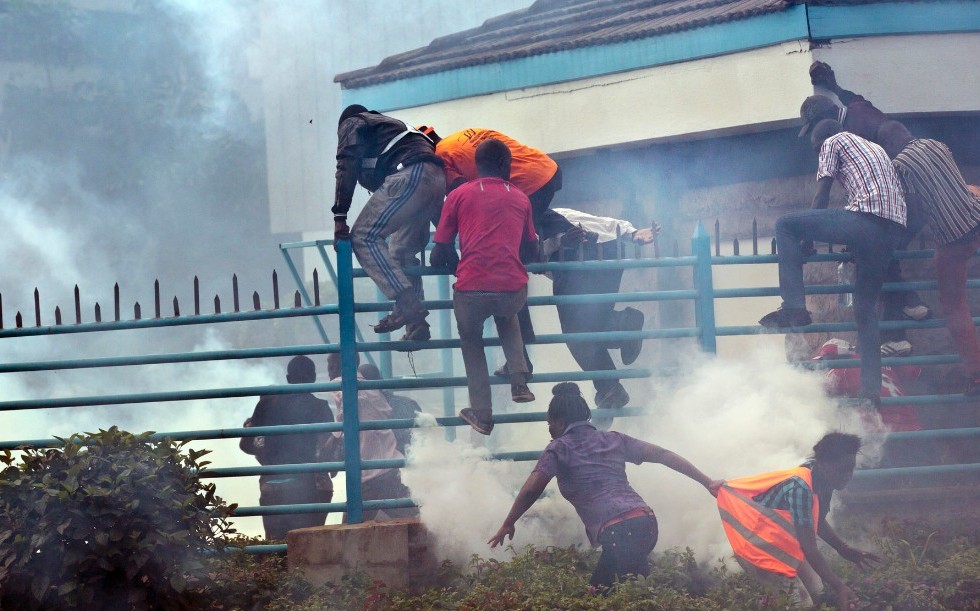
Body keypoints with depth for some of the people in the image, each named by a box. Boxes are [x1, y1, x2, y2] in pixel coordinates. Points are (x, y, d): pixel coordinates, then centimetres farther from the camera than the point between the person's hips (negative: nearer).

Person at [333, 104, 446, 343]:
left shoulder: (351, 124, 18)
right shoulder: (388, 124, 40)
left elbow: (347, 167, 2)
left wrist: (339, 217, -3)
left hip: (409, 175, -8)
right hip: (437, 178, 8)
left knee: (364, 237, -9)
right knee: (402, 250, 15)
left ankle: (407, 303, -21)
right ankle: (415, 324, 7)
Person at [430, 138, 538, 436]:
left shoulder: (459, 196, 8)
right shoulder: (520, 199, 15)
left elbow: (441, 250, 9)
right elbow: (531, 246, 26)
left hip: (471, 290, -2)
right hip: (514, 289, 2)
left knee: (471, 343, 25)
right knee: (507, 317, 37)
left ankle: (482, 415, 21)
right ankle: (519, 382, 19)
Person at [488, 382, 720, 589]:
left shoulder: (559, 448, 7)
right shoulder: (612, 439, 23)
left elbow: (531, 489, -3)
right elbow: (663, 455, 17)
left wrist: (507, 525, 11)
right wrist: (708, 482, 17)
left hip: (619, 531, -7)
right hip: (647, 522, 7)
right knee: (599, 589, 18)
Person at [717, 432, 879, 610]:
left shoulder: (823, 482, -7)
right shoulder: (800, 488, -33)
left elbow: (818, 523, 12)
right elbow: (809, 548, -34)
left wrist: (843, 548, -2)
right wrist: (839, 587, -37)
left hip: (784, 545, 9)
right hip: (759, 548, -9)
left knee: (814, 591, 11)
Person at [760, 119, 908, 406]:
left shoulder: (834, 142, 12)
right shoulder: (876, 148, 35)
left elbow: (822, 195, 7)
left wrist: (807, 240, 14)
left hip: (865, 219, -8)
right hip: (894, 233, 8)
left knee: (785, 225, 1)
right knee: (865, 309, 15)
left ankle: (794, 306, -7)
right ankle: (871, 392, 8)